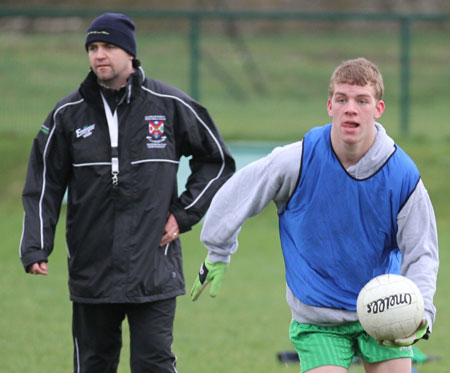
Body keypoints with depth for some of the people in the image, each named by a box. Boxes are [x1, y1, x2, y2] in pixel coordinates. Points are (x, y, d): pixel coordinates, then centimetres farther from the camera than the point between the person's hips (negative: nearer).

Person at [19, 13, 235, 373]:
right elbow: (44, 187, 6)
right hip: (91, 272, 2)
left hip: (153, 272, -2)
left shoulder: (170, 106, 0)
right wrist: (35, 249, -6)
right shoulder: (68, 114, 3)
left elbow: (217, 161, 12)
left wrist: (184, 213, 3)